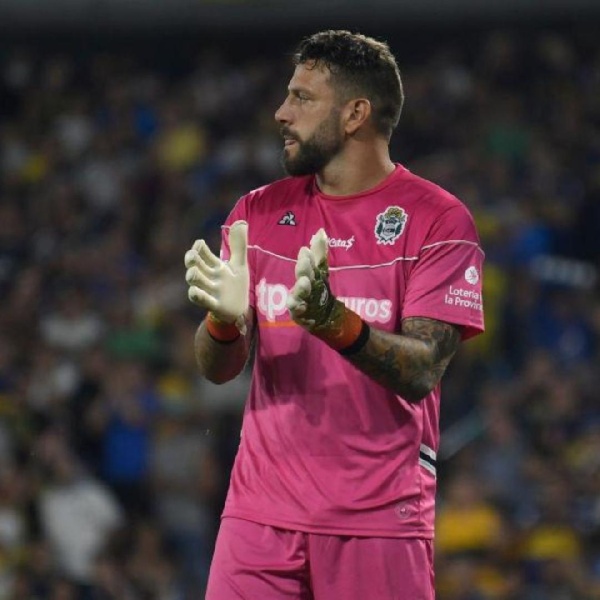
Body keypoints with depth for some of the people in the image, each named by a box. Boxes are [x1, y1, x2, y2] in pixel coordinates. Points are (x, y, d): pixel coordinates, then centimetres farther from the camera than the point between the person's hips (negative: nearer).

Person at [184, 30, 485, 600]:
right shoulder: (258, 212, 9)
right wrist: (224, 318, -17)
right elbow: (216, 369, 5)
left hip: (380, 520, -3)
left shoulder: (438, 220, -3)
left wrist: (335, 322, -29)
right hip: (261, 509, 3)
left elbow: (421, 372, -12)